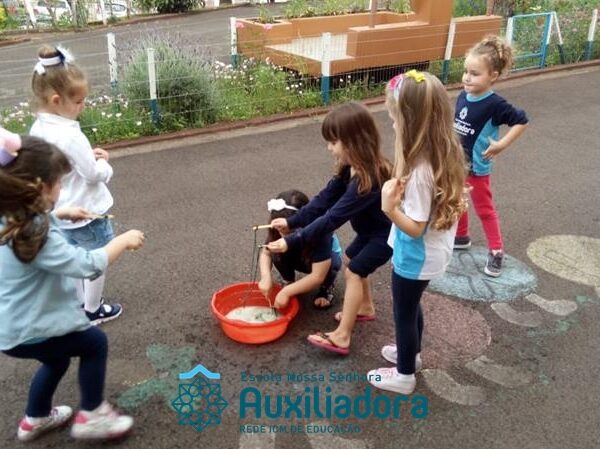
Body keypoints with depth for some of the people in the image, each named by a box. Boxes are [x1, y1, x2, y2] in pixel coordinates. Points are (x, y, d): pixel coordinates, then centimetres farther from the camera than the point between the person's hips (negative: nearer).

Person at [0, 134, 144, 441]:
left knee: (57, 360, 32)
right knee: (95, 343, 11)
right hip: (28, 332, -9)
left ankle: (35, 419, 51)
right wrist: (123, 240, -20)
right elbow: (87, 265, -32)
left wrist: (58, 214, 20)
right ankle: (91, 417, 20)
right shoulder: (37, 237, -31)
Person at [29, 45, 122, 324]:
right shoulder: (69, 135, -29)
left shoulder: (38, 129, -2)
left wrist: (88, 155, -1)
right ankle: (93, 311, 29)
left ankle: (80, 304, 41)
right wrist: (103, 163, -4)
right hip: (86, 212, -8)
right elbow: (94, 174, -24)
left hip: (62, 212, 8)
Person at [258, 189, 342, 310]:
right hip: (297, 257, 3)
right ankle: (289, 281, 0)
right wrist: (266, 277, -36)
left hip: (326, 258, -3)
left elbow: (318, 277, -41)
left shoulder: (319, 231, -41)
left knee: (332, 261, -38)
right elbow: (265, 253, -16)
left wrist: (287, 292, -40)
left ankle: (327, 288, -5)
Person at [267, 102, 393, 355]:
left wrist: (292, 242, -37)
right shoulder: (350, 168, -8)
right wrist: (291, 222, -14)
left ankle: (341, 337, -2)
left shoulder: (367, 180, -38)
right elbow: (325, 199, -6)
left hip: (385, 235, -10)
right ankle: (366, 308, 44)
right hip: (369, 230, 10)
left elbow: (332, 219, -38)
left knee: (353, 272, -9)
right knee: (353, 262, 22)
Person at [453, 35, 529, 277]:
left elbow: (521, 121, -17)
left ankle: (496, 250, 19)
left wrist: (502, 144, -20)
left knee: (484, 208, 5)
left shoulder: (495, 105, -22)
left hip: (477, 166, -6)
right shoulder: (462, 97, -4)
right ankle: (461, 236, 42)